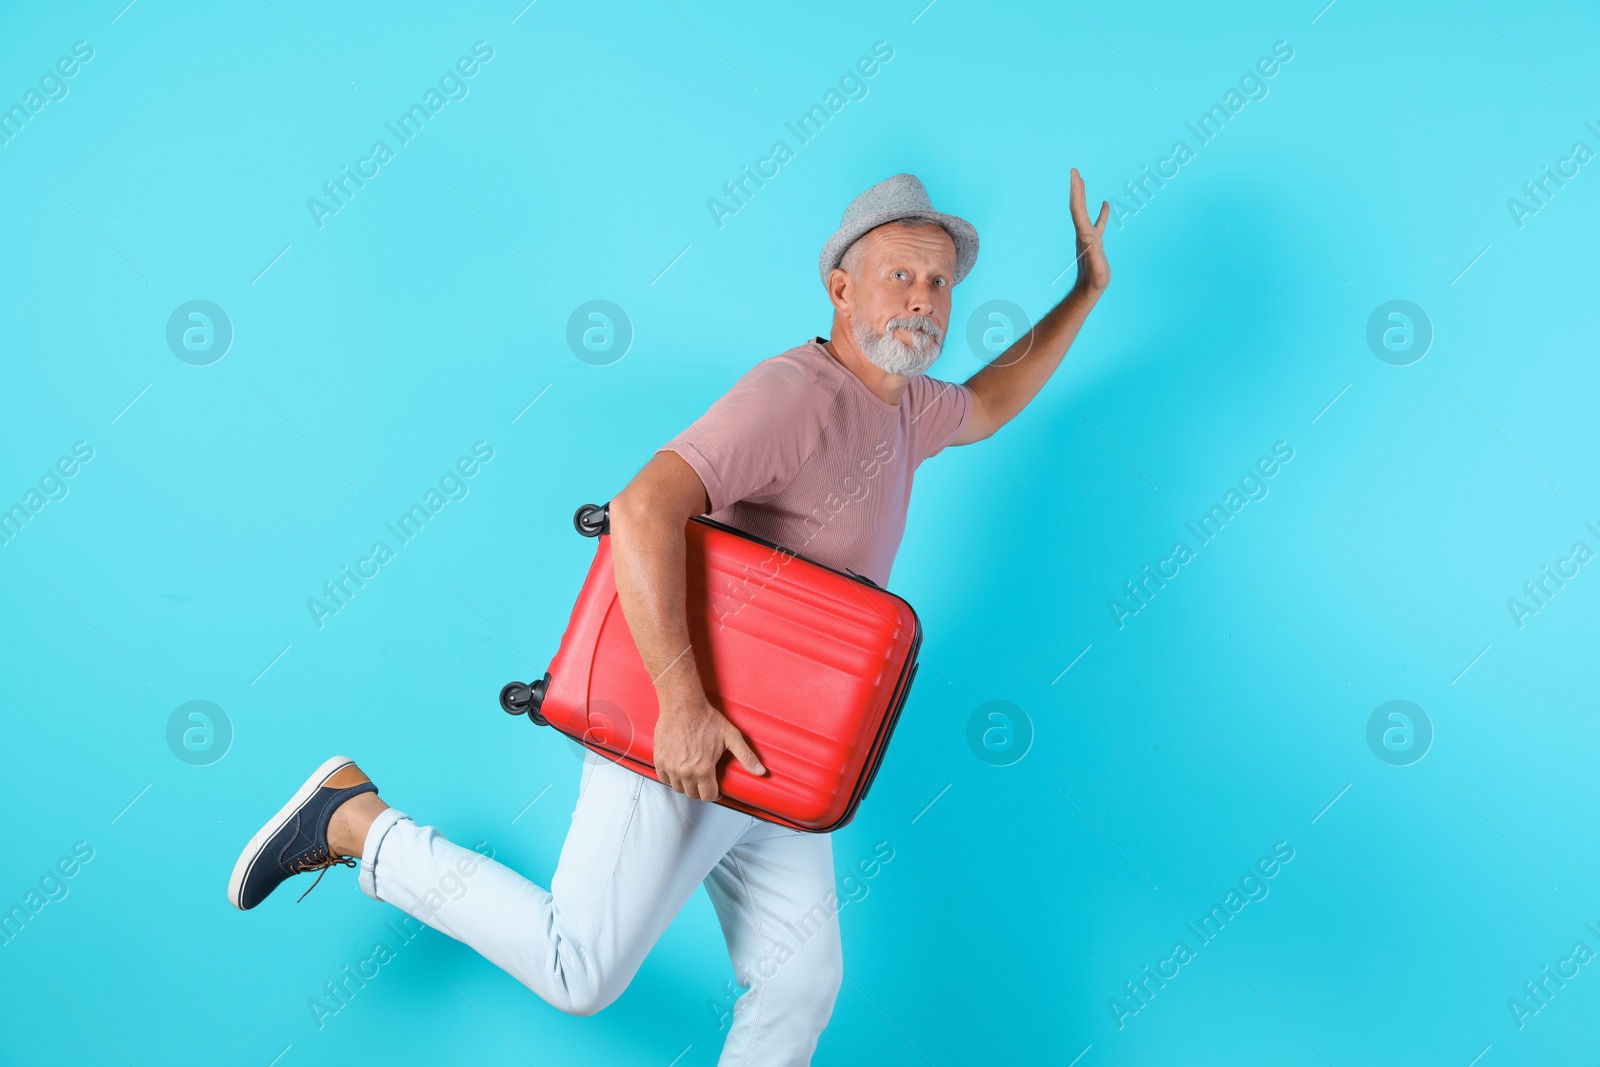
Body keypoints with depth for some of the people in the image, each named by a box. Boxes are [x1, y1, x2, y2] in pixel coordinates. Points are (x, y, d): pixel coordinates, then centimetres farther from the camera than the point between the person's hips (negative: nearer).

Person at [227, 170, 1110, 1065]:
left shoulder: (905, 408, 13)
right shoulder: (796, 394, -18)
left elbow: (986, 406, 36)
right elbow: (642, 510, -29)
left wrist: (1086, 294, 31)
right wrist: (683, 704, -31)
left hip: (767, 762, 9)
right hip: (686, 740, -9)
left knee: (801, 987, 9)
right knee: (579, 974, -4)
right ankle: (355, 822, 10)